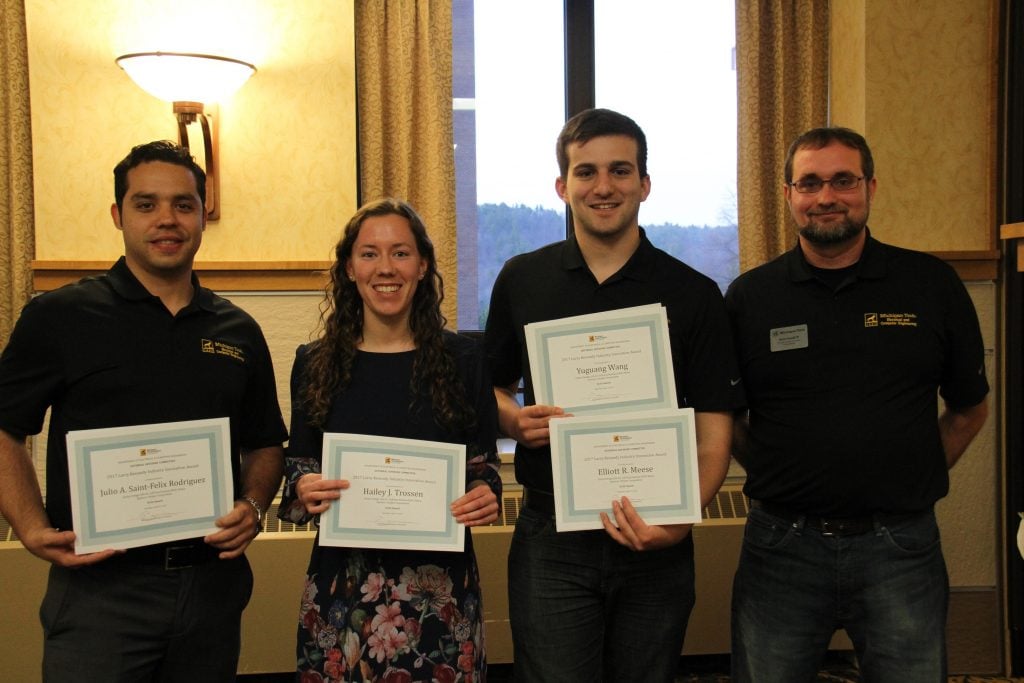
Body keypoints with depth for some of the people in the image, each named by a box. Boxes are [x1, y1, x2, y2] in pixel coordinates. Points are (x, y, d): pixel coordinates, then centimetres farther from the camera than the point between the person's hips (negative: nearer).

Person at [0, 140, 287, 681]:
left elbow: (264, 444, 16)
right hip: (99, 585, -3)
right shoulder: (59, 316, -1)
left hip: (213, 584, 4)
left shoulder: (239, 331, 9)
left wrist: (253, 507, -3)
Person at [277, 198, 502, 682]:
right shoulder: (315, 364, 2)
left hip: (440, 584, 0)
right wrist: (304, 492, -12)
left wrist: (486, 498, -13)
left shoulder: (462, 360, 0)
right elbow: (297, 466, 9)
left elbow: (485, 465, 8)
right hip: (342, 585, 1)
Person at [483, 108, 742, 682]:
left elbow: (714, 435, -4)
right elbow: (493, 390, 14)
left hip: (655, 547, 0)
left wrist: (680, 521, -21)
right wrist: (514, 420, -9)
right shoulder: (522, 281, 3)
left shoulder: (693, 295, -1)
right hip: (551, 542, 0)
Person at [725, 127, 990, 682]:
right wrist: (779, 480, -1)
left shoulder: (933, 285, 2)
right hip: (782, 547, 0)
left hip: (901, 548, 0)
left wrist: (908, 484, 4)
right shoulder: (749, 297, 1)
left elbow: (969, 408, 10)